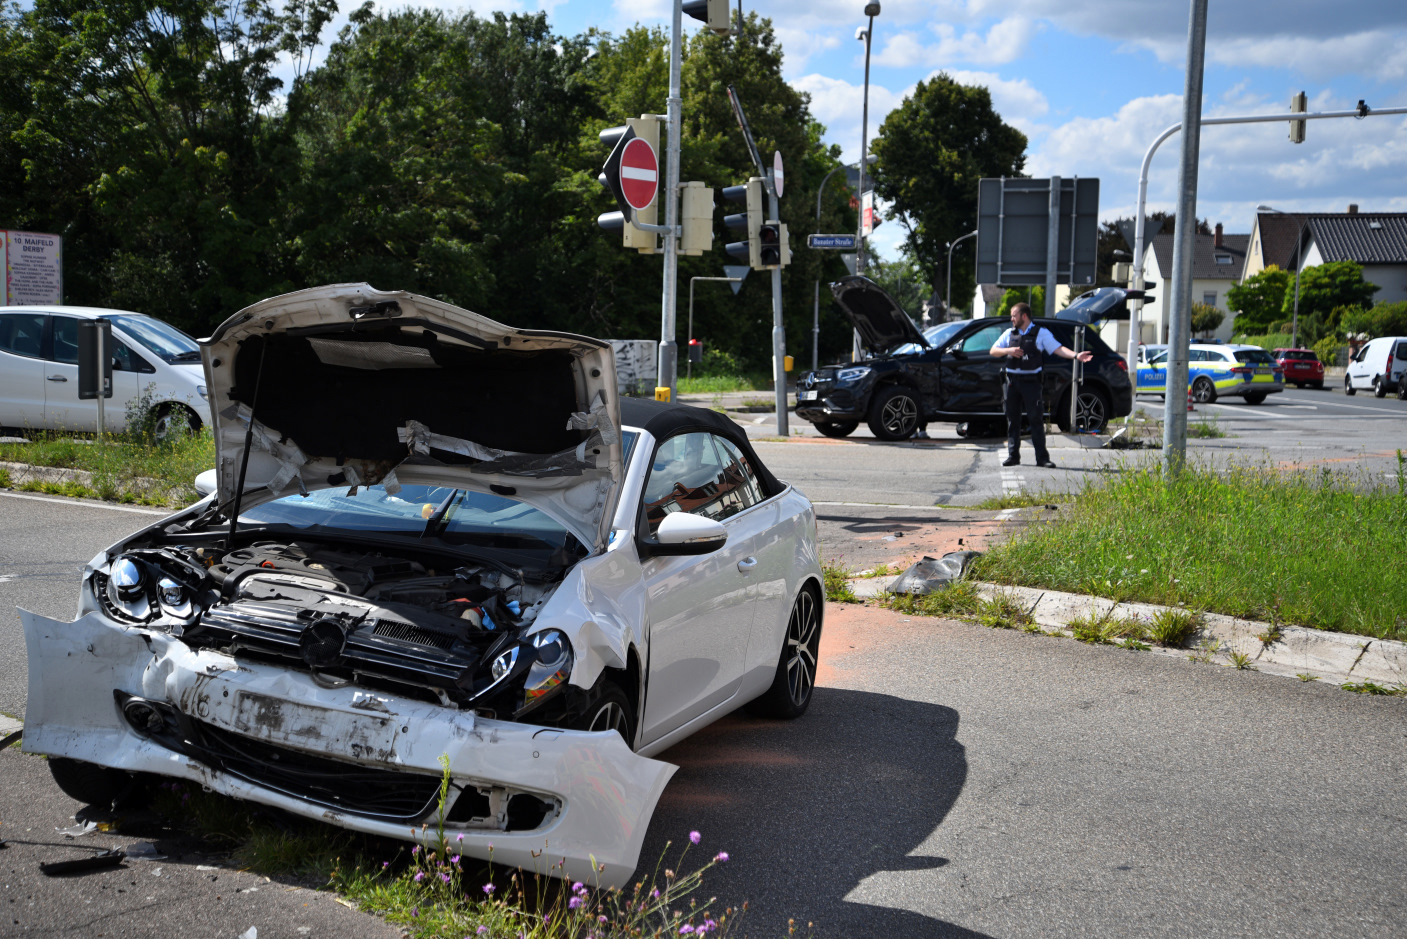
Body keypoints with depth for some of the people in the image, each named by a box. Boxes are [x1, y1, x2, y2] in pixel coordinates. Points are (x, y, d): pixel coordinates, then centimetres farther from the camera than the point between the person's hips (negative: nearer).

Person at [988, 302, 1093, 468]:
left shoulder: (1041, 333, 3)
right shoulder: (1009, 334, 14)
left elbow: (1058, 349, -6)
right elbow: (993, 351, 14)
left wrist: (1076, 355, -21)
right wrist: (1009, 351, -5)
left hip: (1031, 381, -4)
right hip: (1012, 381, 4)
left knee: (1036, 420, -6)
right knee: (1012, 420, 6)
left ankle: (1042, 457, -4)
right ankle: (1013, 455, 13)